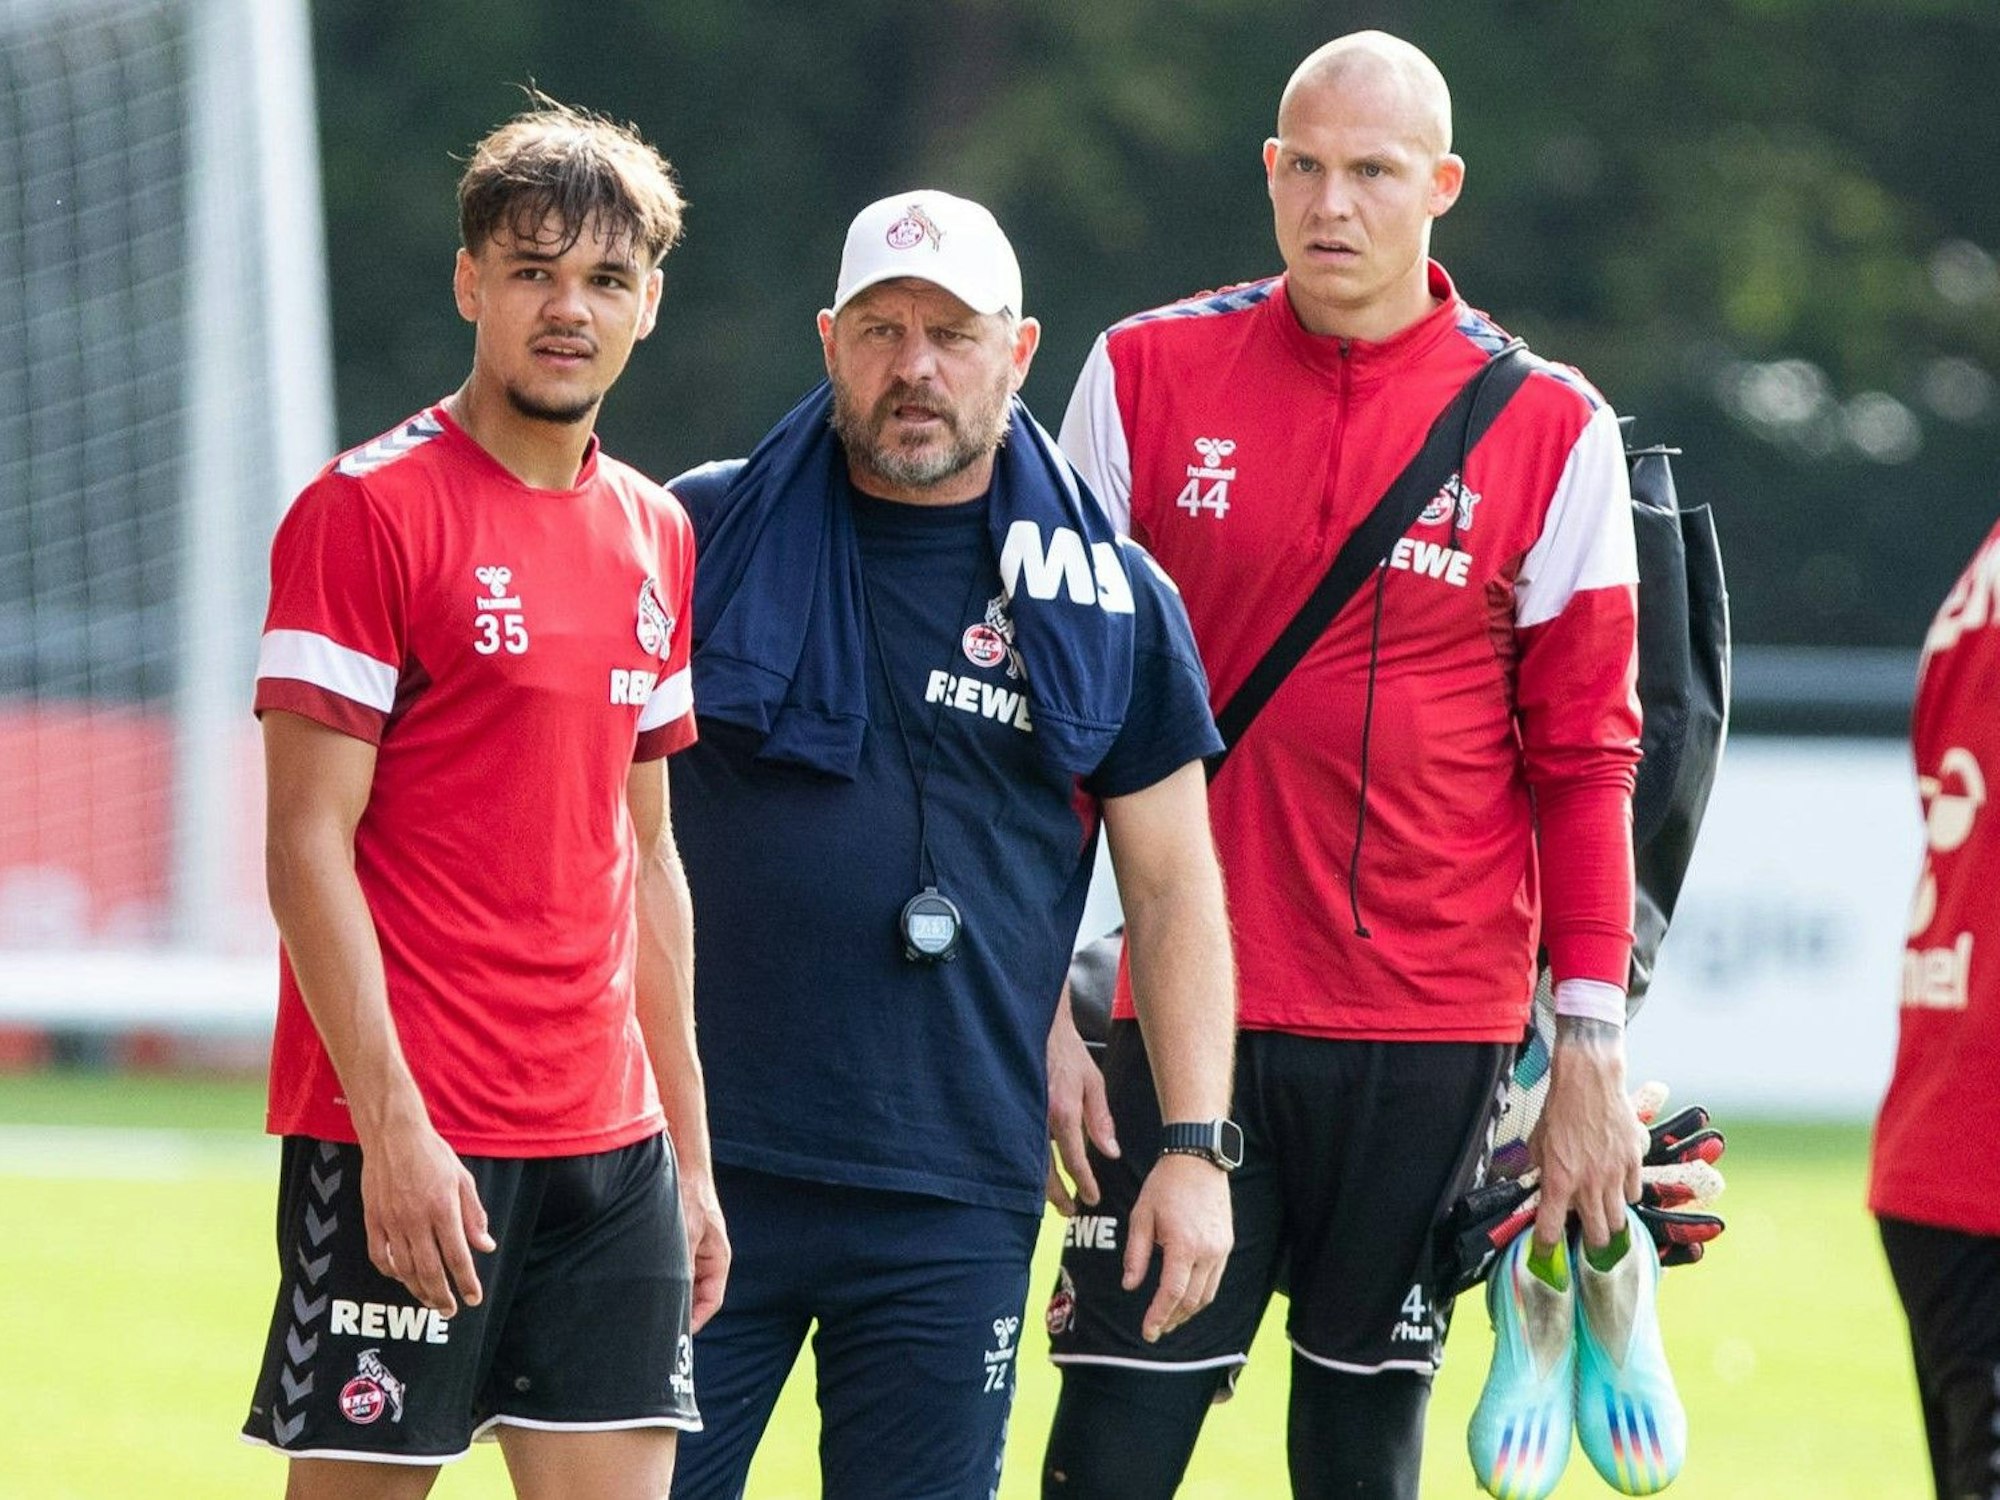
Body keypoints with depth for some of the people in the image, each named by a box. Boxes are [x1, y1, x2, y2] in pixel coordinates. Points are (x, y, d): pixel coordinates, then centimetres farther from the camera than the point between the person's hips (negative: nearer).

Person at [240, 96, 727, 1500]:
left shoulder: (656, 533, 14)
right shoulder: (370, 508, -7)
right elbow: (309, 844, -11)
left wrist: (689, 1150, 17)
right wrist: (392, 1126, -18)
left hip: (609, 1140, 6)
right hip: (407, 1144, -6)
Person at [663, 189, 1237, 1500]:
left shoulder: (1111, 604, 7)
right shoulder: (700, 539, 6)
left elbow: (1175, 887, 10)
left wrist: (1197, 1145, 0)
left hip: (956, 1197, 0)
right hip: (698, 1165, 0)